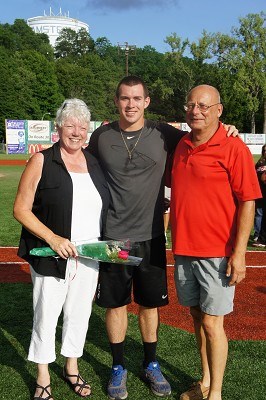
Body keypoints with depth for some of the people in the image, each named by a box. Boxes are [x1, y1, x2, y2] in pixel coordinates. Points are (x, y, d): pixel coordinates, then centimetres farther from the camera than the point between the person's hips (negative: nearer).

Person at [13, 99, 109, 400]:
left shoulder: (94, 163, 7)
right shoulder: (41, 162, -7)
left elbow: (104, 208, 16)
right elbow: (21, 209, -10)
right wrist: (52, 238, -20)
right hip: (51, 254, -4)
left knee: (80, 312, 15)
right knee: (46, 315, 7)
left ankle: (71, 368, 37)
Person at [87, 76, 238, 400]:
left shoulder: (163, 134, -2)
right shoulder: (101, 136, 0)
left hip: (150, 236, 0)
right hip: (112, 236, 0)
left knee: (149, 304, 12)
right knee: (115, 303, 10)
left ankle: (151, 365, 33)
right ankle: (118, 367, 29)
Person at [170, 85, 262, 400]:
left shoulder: (233, 147, -10)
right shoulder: (181, 146, 9)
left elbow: (247, 202, -12)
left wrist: (239, 253, -16)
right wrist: (177, 240, 15)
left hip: (217, 253, -6)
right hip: (183, 249, 6)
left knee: (212, 323, 1)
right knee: (197, 316, 16)